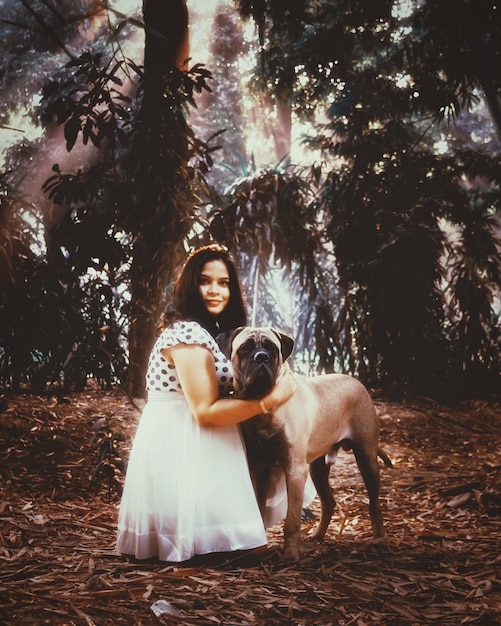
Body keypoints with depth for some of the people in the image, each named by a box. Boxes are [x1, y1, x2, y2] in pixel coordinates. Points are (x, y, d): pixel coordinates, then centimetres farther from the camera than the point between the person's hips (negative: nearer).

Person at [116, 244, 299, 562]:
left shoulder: (211, 330, 14)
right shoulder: (187, 333, -20)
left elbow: (222, 391, 17)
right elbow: (206, 411, -24)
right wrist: (270, 399, -24)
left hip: (194, 445, 11)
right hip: (179, 448, -11)